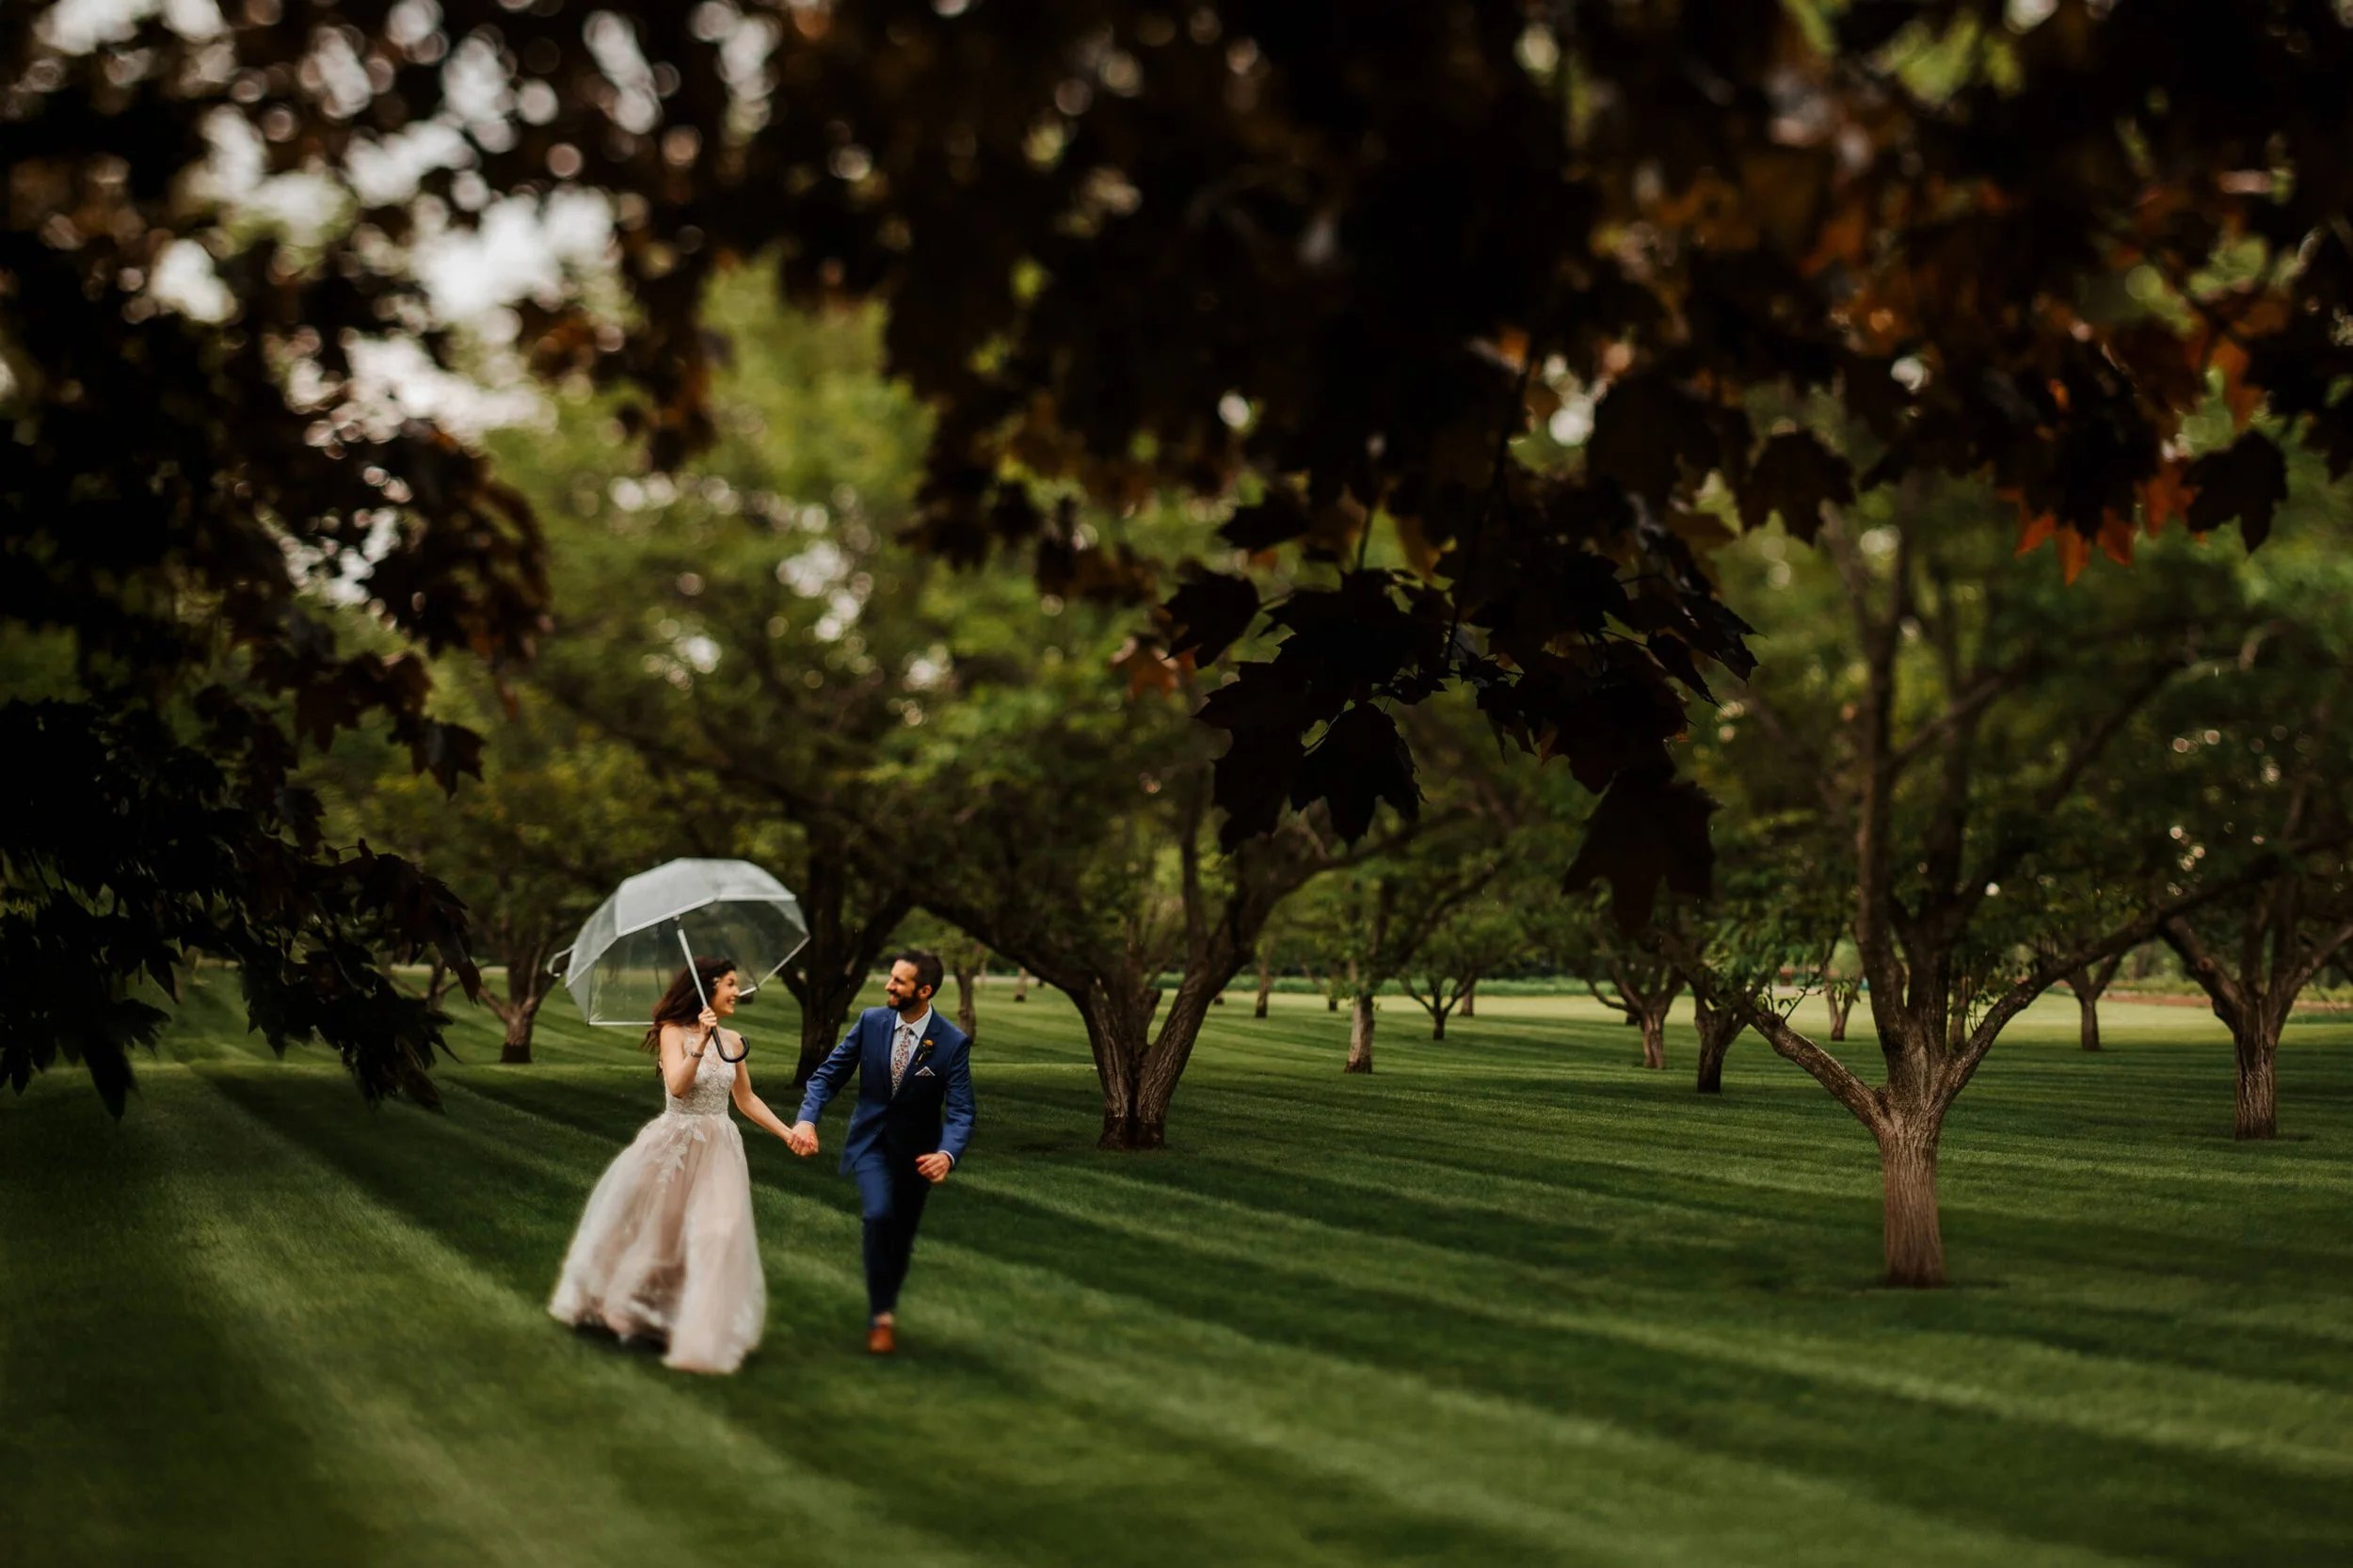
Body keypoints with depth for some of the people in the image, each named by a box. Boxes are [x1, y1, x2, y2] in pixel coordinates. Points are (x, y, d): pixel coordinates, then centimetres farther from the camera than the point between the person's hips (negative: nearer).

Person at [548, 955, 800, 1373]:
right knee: (644, 1228, 8)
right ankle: (611, 1303, 33)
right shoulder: (674, 1032, -8)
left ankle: (704, 1334, 3)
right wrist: (701, 1041, -30)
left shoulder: (732, 1041, 6)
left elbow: (746, 1100, 17)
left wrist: (788, 1133, 11)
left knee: (716, 1237, -6)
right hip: (672, 1146, -3)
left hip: (718, 1150, 3)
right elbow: (678, 1086, -22)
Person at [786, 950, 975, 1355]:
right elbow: (829, 1074, -4)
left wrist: (947, 1154, -40)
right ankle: (882, 1314, -11)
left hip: (916, 1151, 0)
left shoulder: (953, 1043, -18)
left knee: (900, 1239, 13)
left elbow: (960, 1112, -20)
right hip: (870, 1142, 0)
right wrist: (806, 1119, -23)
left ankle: (885, 1309, 41)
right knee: (879, 1215, -26)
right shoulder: (871, 1022, -10)